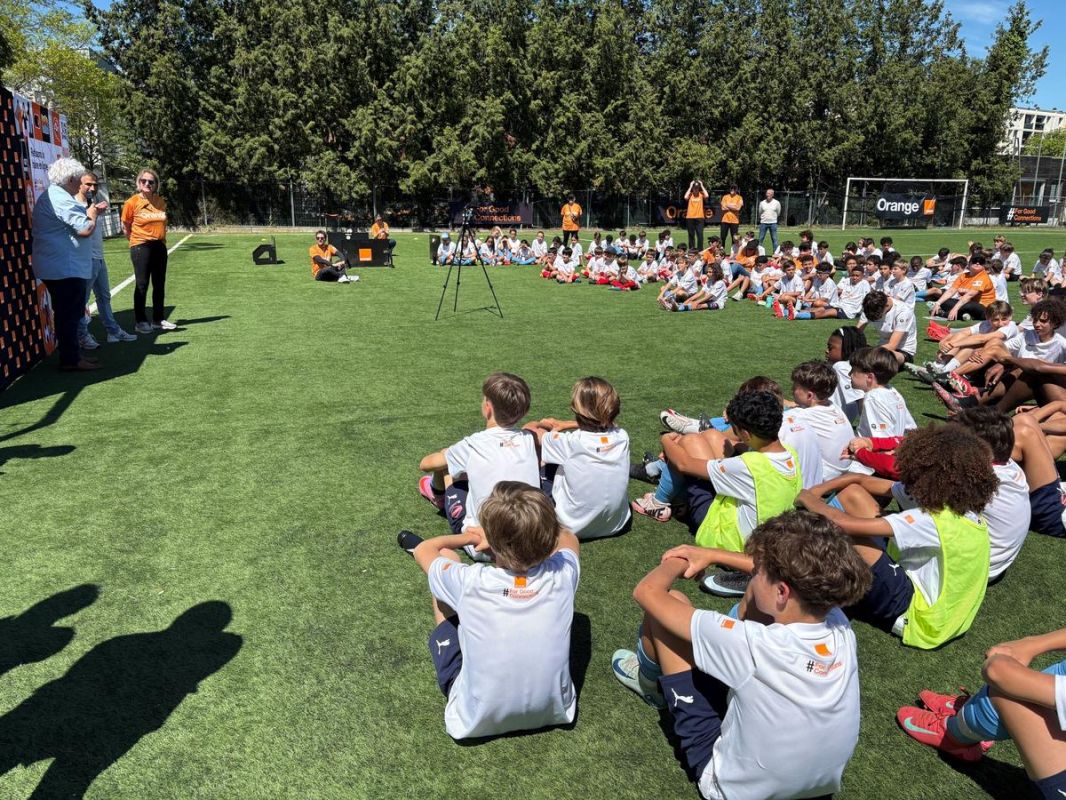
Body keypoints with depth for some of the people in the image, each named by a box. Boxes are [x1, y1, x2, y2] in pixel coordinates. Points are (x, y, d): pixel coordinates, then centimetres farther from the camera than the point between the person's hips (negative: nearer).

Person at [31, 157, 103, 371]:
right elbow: (85, 230, -23)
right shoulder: (61, 199, -18)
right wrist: (92, 214, -5)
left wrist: (90, 212, 18)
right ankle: (70, 360, -1)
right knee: (70, 313, -6)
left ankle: (71, 354, 25)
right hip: (66, 268, -11)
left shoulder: (51, 196, 17)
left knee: (68, 313, 17)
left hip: (60, 267, 11)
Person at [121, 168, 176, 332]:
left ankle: (158, 320, 20)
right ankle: (140, 321, 5)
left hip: (160, 246, 5)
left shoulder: (161, 202, 5)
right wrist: (137, 241, 3)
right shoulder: (132, 202, -7)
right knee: (142, 284, -2)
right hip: (141, 247, -5)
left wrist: (159, 238, 12)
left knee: (159, 284, 10)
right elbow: (126, 228, 0)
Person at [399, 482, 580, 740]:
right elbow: (569, 540, 6)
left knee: (445, 555, 5)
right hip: (553, 712, 3)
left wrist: (470, 537, 12)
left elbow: (425, 549, -3)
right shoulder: (562, 574, -22)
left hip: (477, 721, -2)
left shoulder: (471, 582, -28)